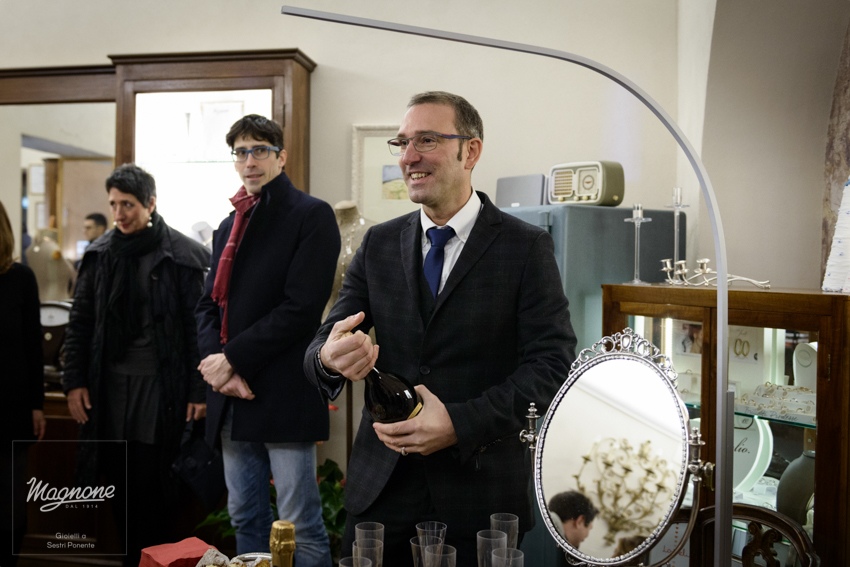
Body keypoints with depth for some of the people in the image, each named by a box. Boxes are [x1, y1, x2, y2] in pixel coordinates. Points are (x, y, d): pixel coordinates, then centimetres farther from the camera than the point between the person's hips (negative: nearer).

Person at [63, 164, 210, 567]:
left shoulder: (184, 255, -6)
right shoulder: (99, 254, 7)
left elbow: (199, 327, -6)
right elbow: (80, 323, 11)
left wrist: (199, 391, -9)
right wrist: (74, 382, 5)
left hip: (161, 386, -4)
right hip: (110, 384, 4)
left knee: (154, 485, 3)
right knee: (121, 483, 11)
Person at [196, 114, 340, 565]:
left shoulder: (311, 215, -4)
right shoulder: (228, 226, 18)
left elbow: (302, 307, -14)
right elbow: (209, 304, 13)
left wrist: (233, 358, -13)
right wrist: (218, 364, -5)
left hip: (284, 395, -7)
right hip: (232, 396, 7)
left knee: (300, 525, 0)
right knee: (245, 519, 16)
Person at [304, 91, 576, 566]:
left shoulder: (527, 247, -5)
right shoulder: (378, 244, 6)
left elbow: (554, 361, -12)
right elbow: (327, 340, 2)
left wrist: (460, 423, -22)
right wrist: (330, 359, -23)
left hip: (481, 488, -3)